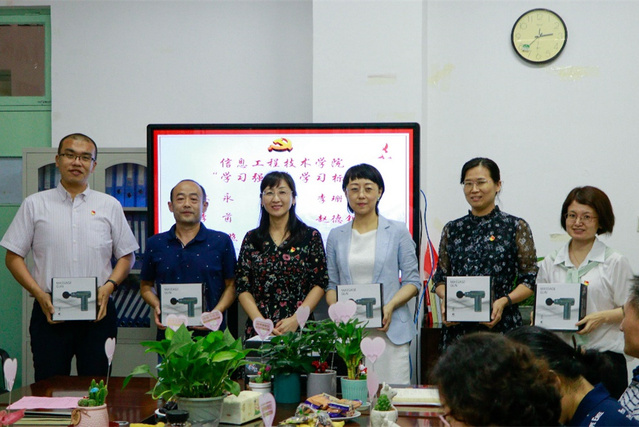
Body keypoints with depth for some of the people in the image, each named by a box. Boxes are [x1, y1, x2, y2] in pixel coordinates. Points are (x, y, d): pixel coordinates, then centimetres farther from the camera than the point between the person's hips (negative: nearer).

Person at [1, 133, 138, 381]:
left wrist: (108, 286, -6)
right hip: (49, 312, -1)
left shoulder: (110, 206, 11)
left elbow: (126, 255, 13)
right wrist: (39, 294, -8)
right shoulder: (34, 205, 7)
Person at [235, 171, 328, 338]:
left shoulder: (311, 236, 4)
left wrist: (296, 319, -12)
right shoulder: (251, 239, 9)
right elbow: (243, 287, 5)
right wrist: (260, 322, -10)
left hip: (300, 328, -1)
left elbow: (320, 284, 0)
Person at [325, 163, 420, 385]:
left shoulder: (397, 231, 5)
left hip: (389, 330, -2)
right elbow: (332, 284, 15)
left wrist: (390, 306, -12)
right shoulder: (336, 236, 13)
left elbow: (412, 281, 4)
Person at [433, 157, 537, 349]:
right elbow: (440, 278, 15)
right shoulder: (452, 230, 13)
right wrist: (445, 297, -7)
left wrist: (504, 301, -15)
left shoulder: (516, 227, 4)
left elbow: (530, 280, 1)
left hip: (500, 325, -2)